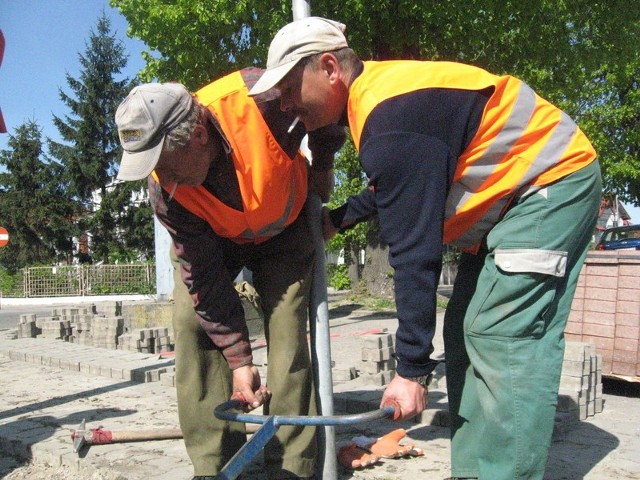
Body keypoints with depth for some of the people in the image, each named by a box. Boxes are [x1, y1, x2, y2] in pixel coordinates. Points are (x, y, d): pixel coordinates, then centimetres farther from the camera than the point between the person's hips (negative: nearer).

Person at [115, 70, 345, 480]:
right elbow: (204, 278, -21)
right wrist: (239, 359, -20)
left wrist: (321, 168, -4)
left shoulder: (263, 99, -38)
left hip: (284, 228, -1)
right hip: (209, 239, 2)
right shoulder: (166, 193, -28)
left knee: (287, 333, -13)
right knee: (192, 322, -12)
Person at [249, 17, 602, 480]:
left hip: (552, 180, -10)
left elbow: (415, 253, -28)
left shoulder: (389, 120, -28)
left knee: (503, 339, -16)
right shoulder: (377, 90, 3)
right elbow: (400, 188, 21)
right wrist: (339, 219, 20)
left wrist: (412, 369, -22)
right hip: (513, 187, 10)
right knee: (465, 333, 7)